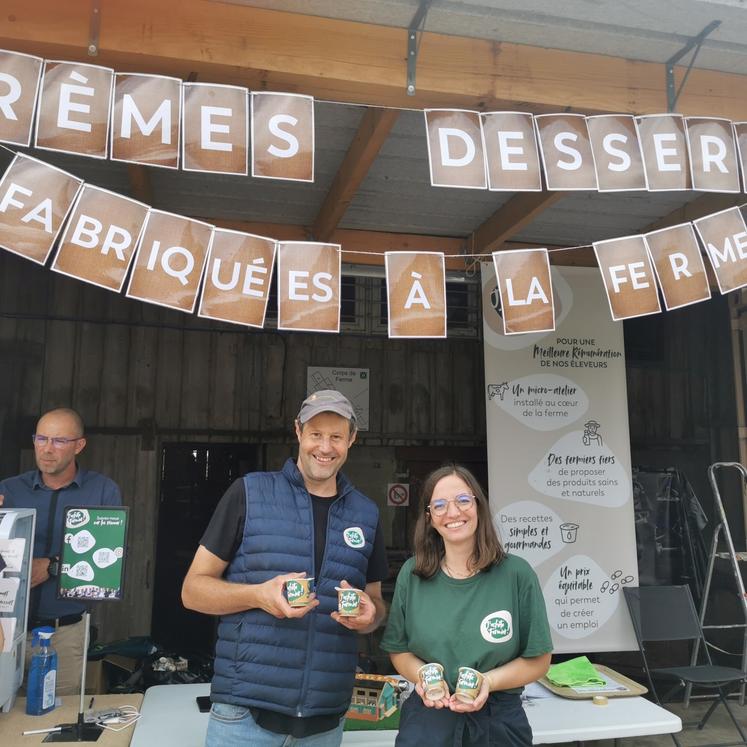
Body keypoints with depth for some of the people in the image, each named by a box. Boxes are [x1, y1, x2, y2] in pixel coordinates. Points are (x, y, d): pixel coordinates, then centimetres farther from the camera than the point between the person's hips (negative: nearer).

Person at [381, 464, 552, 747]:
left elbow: (538, 660, -4)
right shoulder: (412, 574, -5)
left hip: (498, 720, 0)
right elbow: (399, 650, 5)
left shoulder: (516, 574, -10)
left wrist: (488, 682, -19)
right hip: (428, 716, 0)